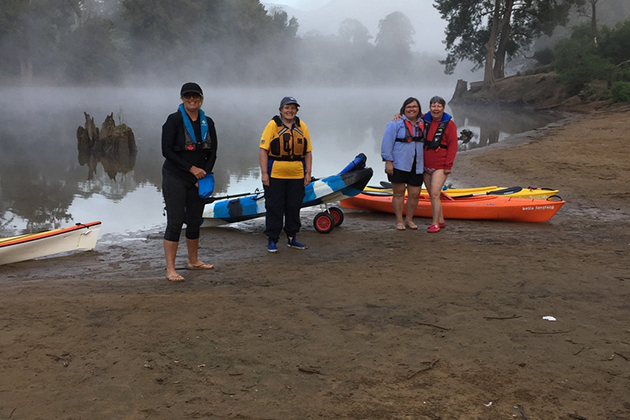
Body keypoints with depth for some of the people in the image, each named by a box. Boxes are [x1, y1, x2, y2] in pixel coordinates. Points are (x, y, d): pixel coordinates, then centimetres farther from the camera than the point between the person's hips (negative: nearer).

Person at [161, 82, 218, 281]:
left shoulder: (207, 122, 7)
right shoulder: (174, 120, -9)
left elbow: (213, 152, 9)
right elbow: (166, 151, -13)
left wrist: (205, 175, -4)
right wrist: (191, 168, -14)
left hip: (198, 180, 5)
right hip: (175, 178, -5)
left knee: (195, 222, 13)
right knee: (175, 222, -7)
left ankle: (193, 261, 29)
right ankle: (170, 269, -2)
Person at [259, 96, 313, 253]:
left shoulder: (302, 127, 10)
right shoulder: (273, 125, -3)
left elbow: (308, 152, 12)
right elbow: (263, 150, -7)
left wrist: (308, 173, 5)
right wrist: (264, 173, -12)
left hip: (297, 176, 4)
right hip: (275, 175, -4)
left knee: (294, 207, 11)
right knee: (274, 208, 1)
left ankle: (292, 238, 24)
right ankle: (272, 240, 11)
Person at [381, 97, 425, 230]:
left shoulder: (422, 123, 13)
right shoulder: (396, 123, -5)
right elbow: (387, 143, -9)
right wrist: (388, 162, -13)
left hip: (416, 166, 5)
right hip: (398, 165, -5)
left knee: (415, 194, 3)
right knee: (399, 193, 3)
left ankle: (409, 219, 20)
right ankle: (399, 221, 12)